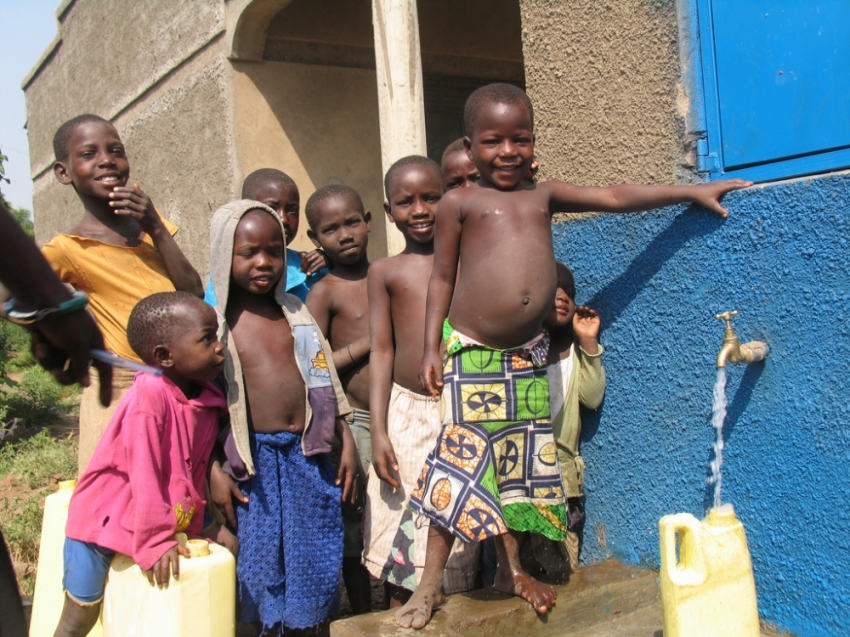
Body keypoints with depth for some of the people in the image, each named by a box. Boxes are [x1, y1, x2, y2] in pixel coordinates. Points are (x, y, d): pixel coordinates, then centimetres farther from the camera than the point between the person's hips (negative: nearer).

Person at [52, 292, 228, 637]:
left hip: (171, 521, 6)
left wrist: (191, 531, 4)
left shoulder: (209, 398, -5)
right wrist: (154, 542, -21)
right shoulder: (149, 395, -25)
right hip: (103, 517, -6)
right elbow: (145, 475, -24)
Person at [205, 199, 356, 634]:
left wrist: (346, 443, 8)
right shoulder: (215, 323, -4)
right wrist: (214, 471, -10)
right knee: (260, 564, 7)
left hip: (308, 455, 3)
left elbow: (325, 382, 10)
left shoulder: (296, 312, 7)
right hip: (253, 461, -3)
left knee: (315, 562, 10)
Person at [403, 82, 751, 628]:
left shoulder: (544, 195, 8)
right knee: (462, 462, -3)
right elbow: (442, 278, 1)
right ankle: (432, 583, 12)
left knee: (521, 462, 13)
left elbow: (615, 197, 8)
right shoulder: (460, 203, -2)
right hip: (471, 353, -4)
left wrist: (692, 191, 5)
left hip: (527, 357, 4)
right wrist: (432, 347, -3)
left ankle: (512, 569, 31)